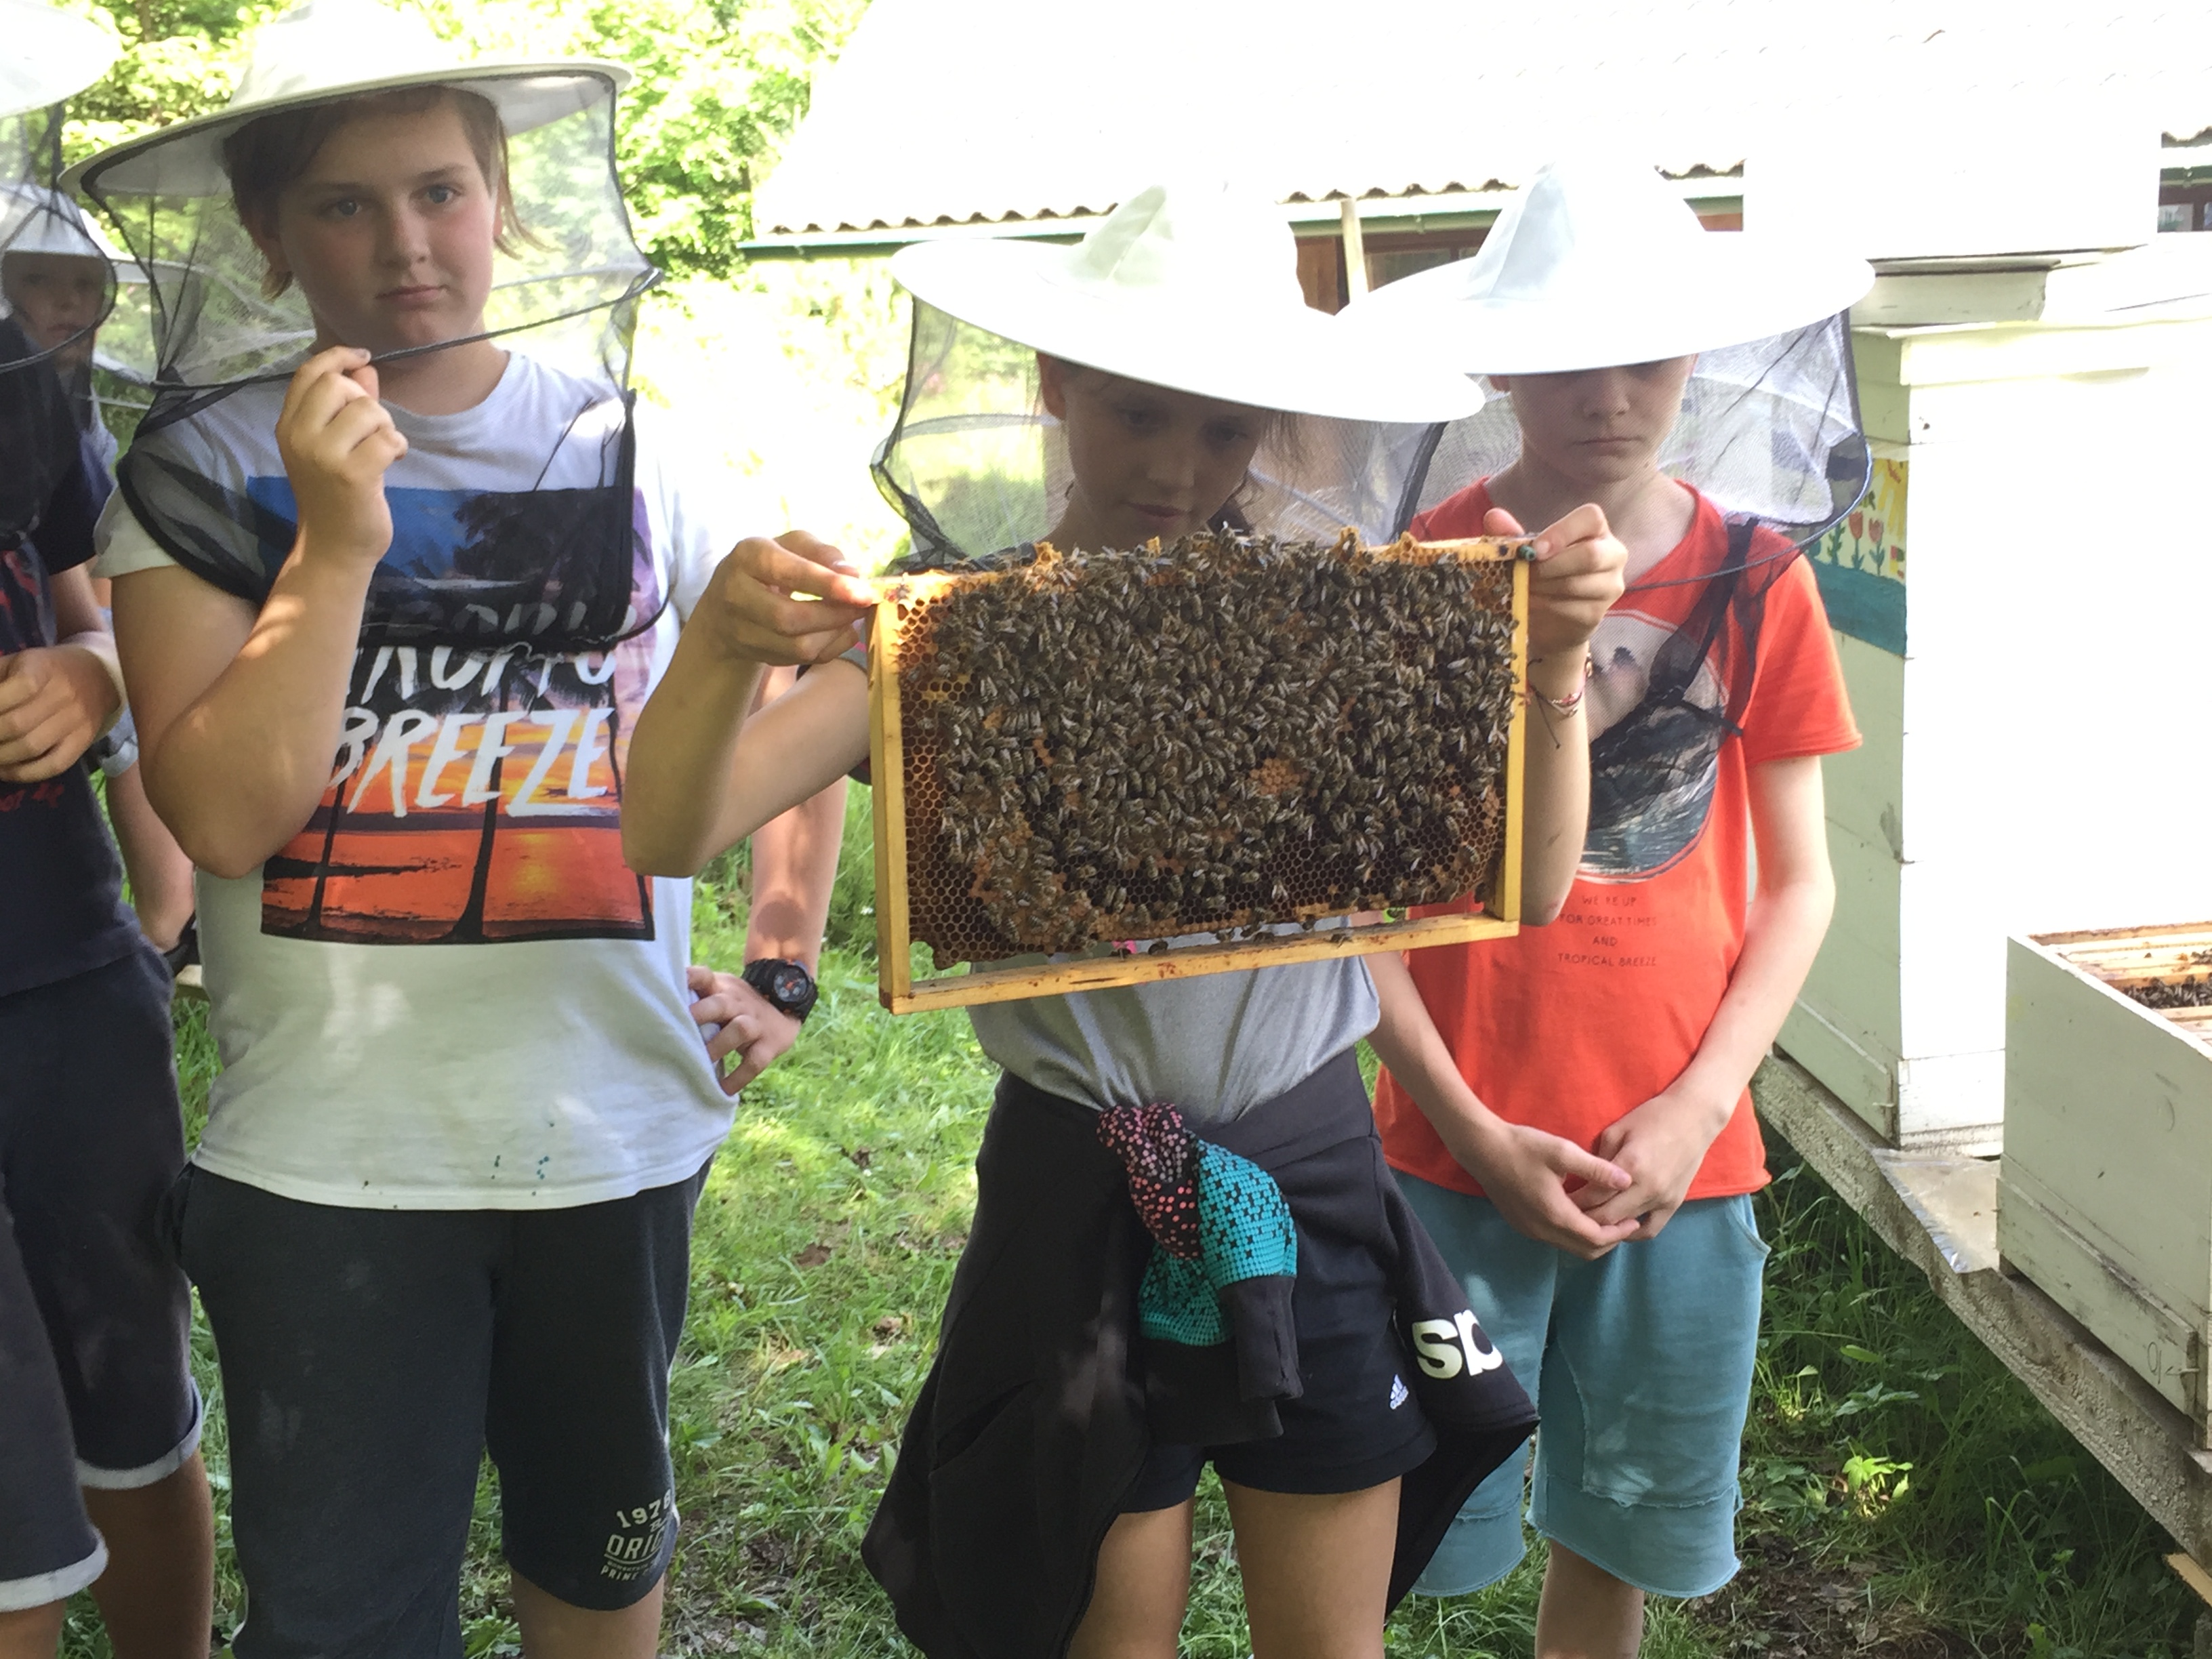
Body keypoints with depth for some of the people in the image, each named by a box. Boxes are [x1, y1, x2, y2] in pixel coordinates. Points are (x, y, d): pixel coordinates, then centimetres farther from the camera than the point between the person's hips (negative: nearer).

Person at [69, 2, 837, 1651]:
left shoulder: (627, 450, 2)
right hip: (329, 1157, -2)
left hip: (618, 1125, 2)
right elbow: (227, 813, -13)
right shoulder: (200, 475, -3)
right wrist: (335, 544, -20)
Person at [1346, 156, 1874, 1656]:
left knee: (1618, 1536, 15)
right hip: (1456, 1154, -2)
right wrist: (1475, 1135, -11)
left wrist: (1699, 1107, -8)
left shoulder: (1756, 577, 1)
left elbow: (1801, 882, 4)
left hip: (1682, 1153, 2)